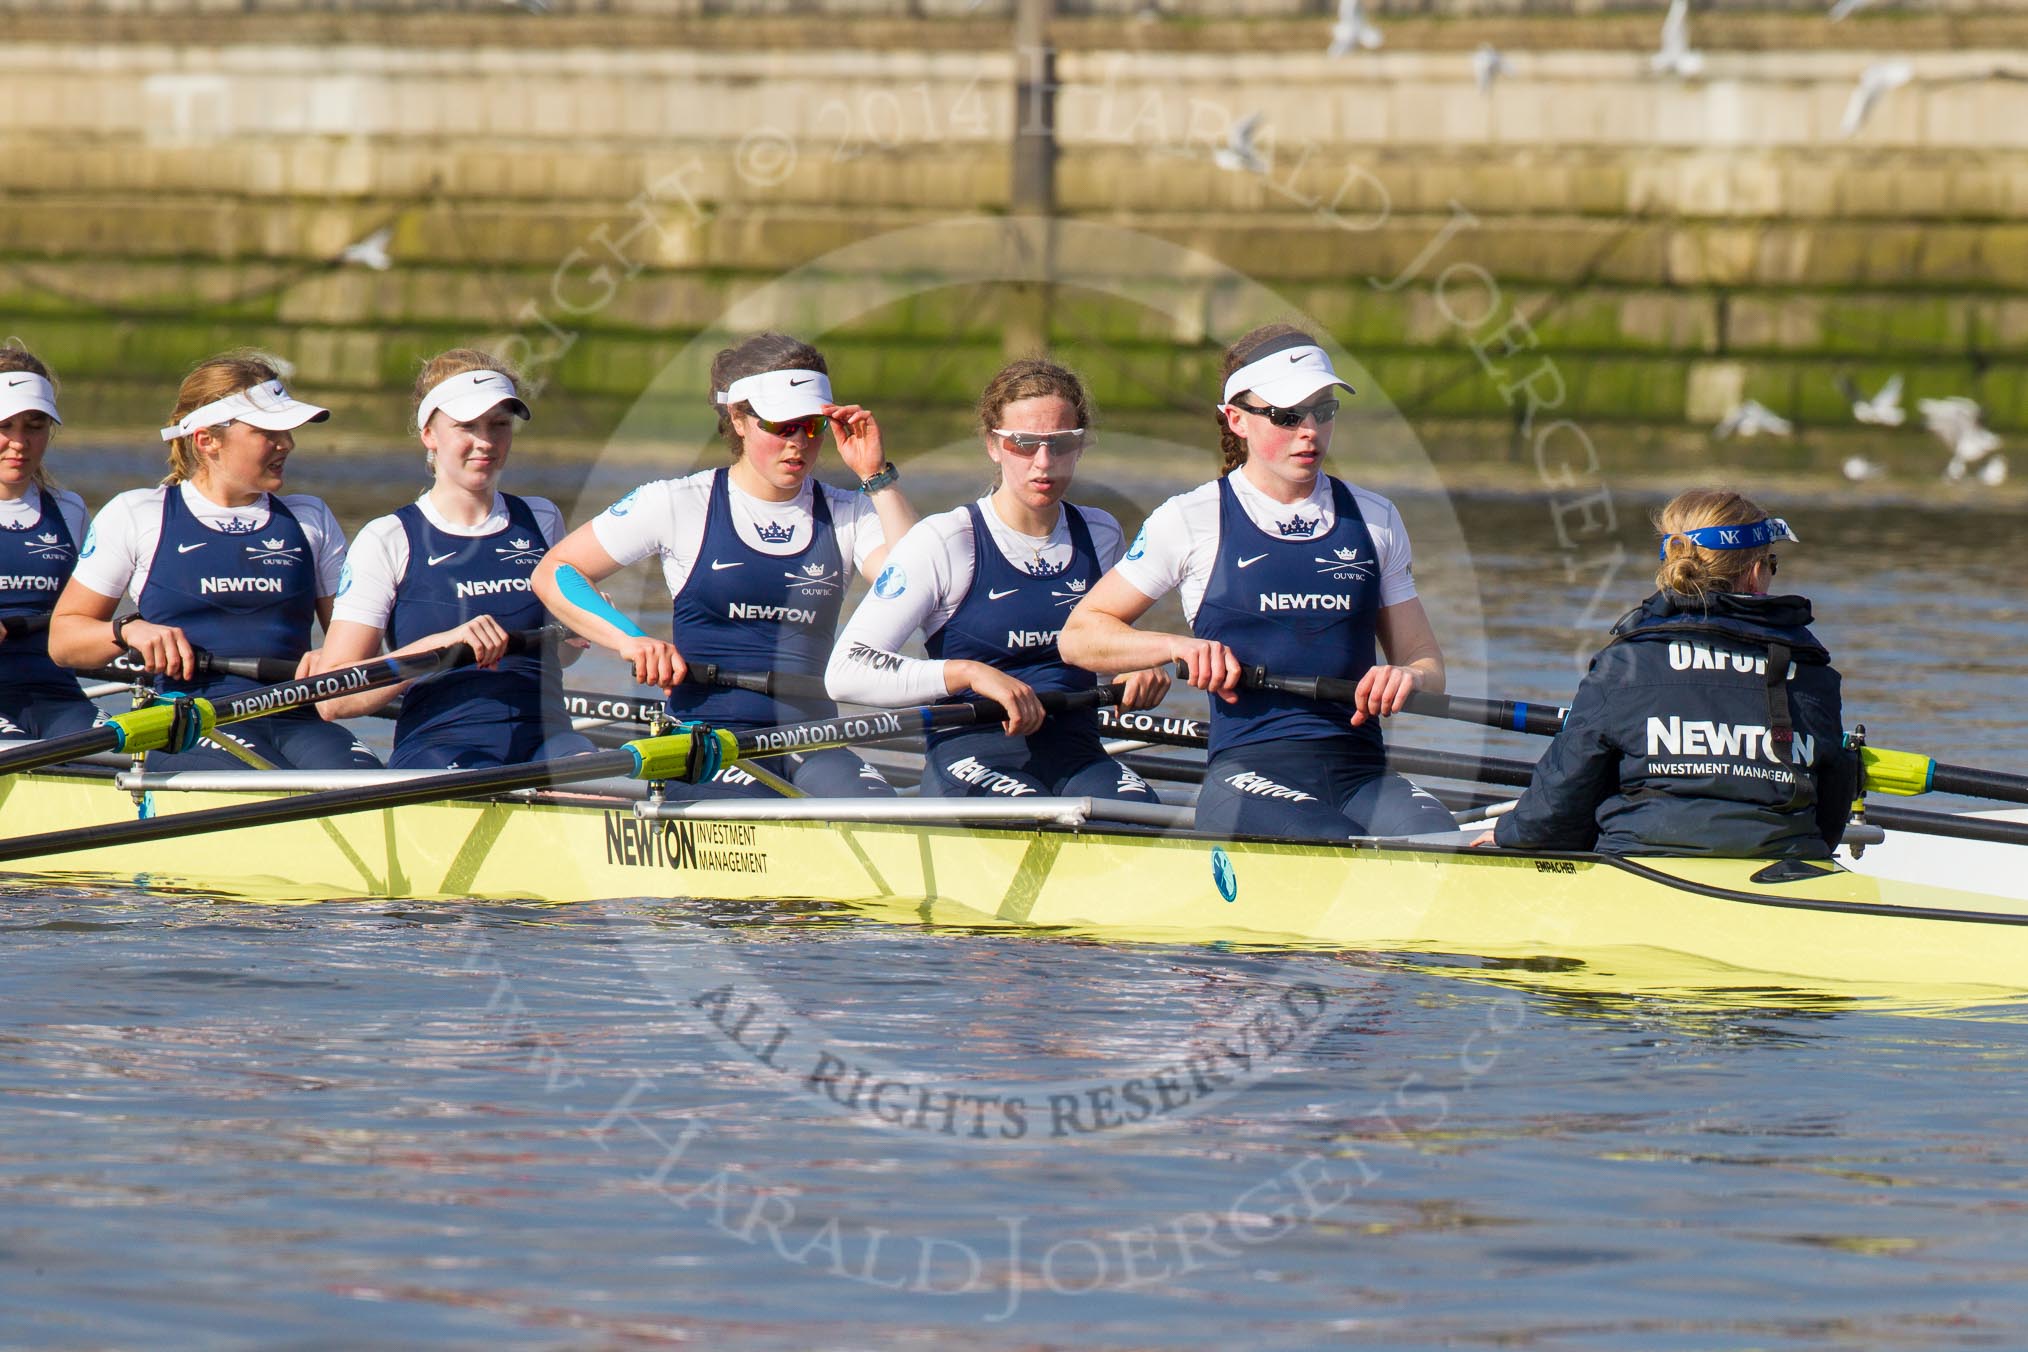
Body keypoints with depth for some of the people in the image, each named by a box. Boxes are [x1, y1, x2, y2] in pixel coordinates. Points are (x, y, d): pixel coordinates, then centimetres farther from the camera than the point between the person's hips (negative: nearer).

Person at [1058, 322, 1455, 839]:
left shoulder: (1374, 520, 16)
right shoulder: (1191, 520, 6)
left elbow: (1427, 662, 21)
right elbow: (1080, 635, 10)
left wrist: (1408, 676, -5)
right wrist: (1179, 646, -9)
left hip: (1361, 772, 3)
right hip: (1249, 769, -3)